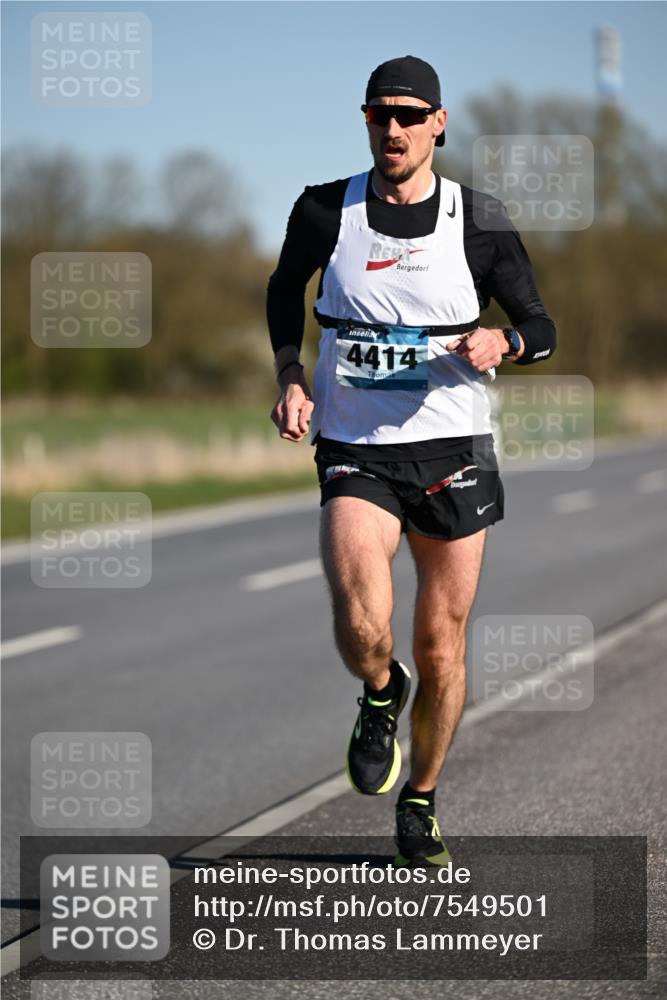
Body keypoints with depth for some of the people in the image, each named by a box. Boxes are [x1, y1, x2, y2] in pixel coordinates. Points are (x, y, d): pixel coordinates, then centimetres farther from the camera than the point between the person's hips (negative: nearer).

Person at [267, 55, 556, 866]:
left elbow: (541, 329, 6)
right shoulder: (325, 212, -1)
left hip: (452, 450, 1)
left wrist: (501, 342, -17)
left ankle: (420, 806, 29)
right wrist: (290, 378, 4)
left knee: (440, 647, 7)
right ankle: (380, 696, 15)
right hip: (354, 454, -1)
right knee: (362, 628, -22)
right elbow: (284, 289, 19)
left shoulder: (480, 222, -2)